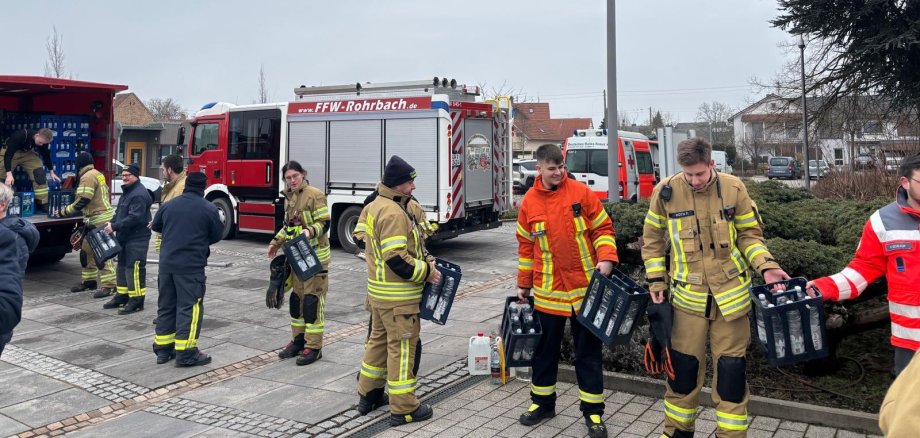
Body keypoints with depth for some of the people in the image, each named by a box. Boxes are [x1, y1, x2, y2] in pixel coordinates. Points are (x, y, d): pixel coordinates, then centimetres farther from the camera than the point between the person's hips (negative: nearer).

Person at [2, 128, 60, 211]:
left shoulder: (42, 140, -19)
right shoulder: (20, 135, -37)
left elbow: (46, 154, 1)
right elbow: (8, 154, -35)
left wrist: (52, 172, 7)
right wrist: (9, 173, -42)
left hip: (27, 153, 4)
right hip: (11, 152, -4)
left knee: (40, 173, -10)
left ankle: (43, 203, -3)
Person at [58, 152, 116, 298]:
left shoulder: (88, 177, -13)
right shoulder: (97, 174, 17)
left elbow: (81, 202, -17)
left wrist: (64, 212, -6)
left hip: (100, 220, -10)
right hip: (94, 220, 10)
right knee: (87, 251, 16)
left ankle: (109, 285, -12)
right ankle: (88, 281, 26)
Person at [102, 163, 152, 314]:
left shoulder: (139, 194, -18)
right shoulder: (127, 192, 17)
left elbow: (135, 218, -25)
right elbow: (120, 213, 24)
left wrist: (114, 226, -22)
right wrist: (110, 224, 8)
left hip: (137, 239, -11)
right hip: (125, 237, 11)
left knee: (134, 268, -8)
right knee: (122, 266, 17)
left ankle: (137, 301, -3)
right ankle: (122, 296, 28)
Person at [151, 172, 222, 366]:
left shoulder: (169, 205, 6)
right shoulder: (209, 209, -9)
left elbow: (155, 226, 21)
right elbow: (217, 236, 1)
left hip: (167, 263, 6)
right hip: (192, 265, -5)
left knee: (166, 305, 15)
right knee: (189, 307, -1)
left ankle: (163, 349, 22)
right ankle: (186, 353, -2)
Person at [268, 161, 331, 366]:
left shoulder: (315, 195, -10)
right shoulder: (289, 198, 13)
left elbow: (324, 223, -14)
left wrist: (310, 231, -31)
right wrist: (277, 242, 13)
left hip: (315, 255, -8)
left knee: (312, 300, -6)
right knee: (296, 298, 13)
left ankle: (314, 347, 0)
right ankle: (298, 340, 25)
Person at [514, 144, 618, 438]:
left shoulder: (581, 192, -4)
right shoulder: (529, 202, 1)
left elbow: (602, 228, 0)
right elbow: (526, 246, 10)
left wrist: (606, 258, -16)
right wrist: (523, 284, 12)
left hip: (585, 288, -2)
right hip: (548, 291, 2)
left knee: (588, 350, 6)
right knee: (545, 348, 13)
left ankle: (593, 411, 17)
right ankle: (542, 402, 30)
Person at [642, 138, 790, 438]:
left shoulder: (733, 188, -7)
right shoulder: (666, 192, -7)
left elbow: (750, 233, 4)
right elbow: (653, 239, 5)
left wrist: (766, 266, -12)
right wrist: (656, 280, 1)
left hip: (730, 294, 0)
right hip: (688, 296, 0)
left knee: (731, 368, 7)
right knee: (683, 366, 10)